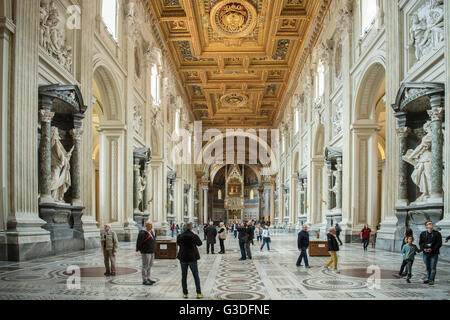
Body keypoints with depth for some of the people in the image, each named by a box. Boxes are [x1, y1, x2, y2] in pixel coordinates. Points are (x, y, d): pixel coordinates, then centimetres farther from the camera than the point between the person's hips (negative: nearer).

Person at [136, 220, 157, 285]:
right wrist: (138, 249, -12)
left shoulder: (152, 232, 12)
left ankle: (148, 278, 24)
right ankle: (144, 280, 1)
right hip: (146, 252, -9)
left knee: (150, 265, 15)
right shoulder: (143, 233, -17)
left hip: (152, 252, 9)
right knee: (145, 266, -4)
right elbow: (139, 241, -18)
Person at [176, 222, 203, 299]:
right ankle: (199, 293, 9)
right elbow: (199, 243, 3)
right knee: (196, 276, 9)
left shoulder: (180, 236, -5)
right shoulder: (194, 236, -14)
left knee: (184, 276, 12)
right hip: (192, 258, -2)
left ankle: (185, 293, 14)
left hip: (183, 258, 2)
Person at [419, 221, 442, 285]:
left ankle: (431, 280, -1)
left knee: (433, 267, -5)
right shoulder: (423, 234, 9)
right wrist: (423, 249, -12)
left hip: (434, 253, -3)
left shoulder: (437, 233, 1)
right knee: (427, 267, 11)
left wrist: (432, 249, -15)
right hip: (425, 253, 3)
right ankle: (429, 279, 21)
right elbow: (420, 243, 7)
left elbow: (439, 243, -5)